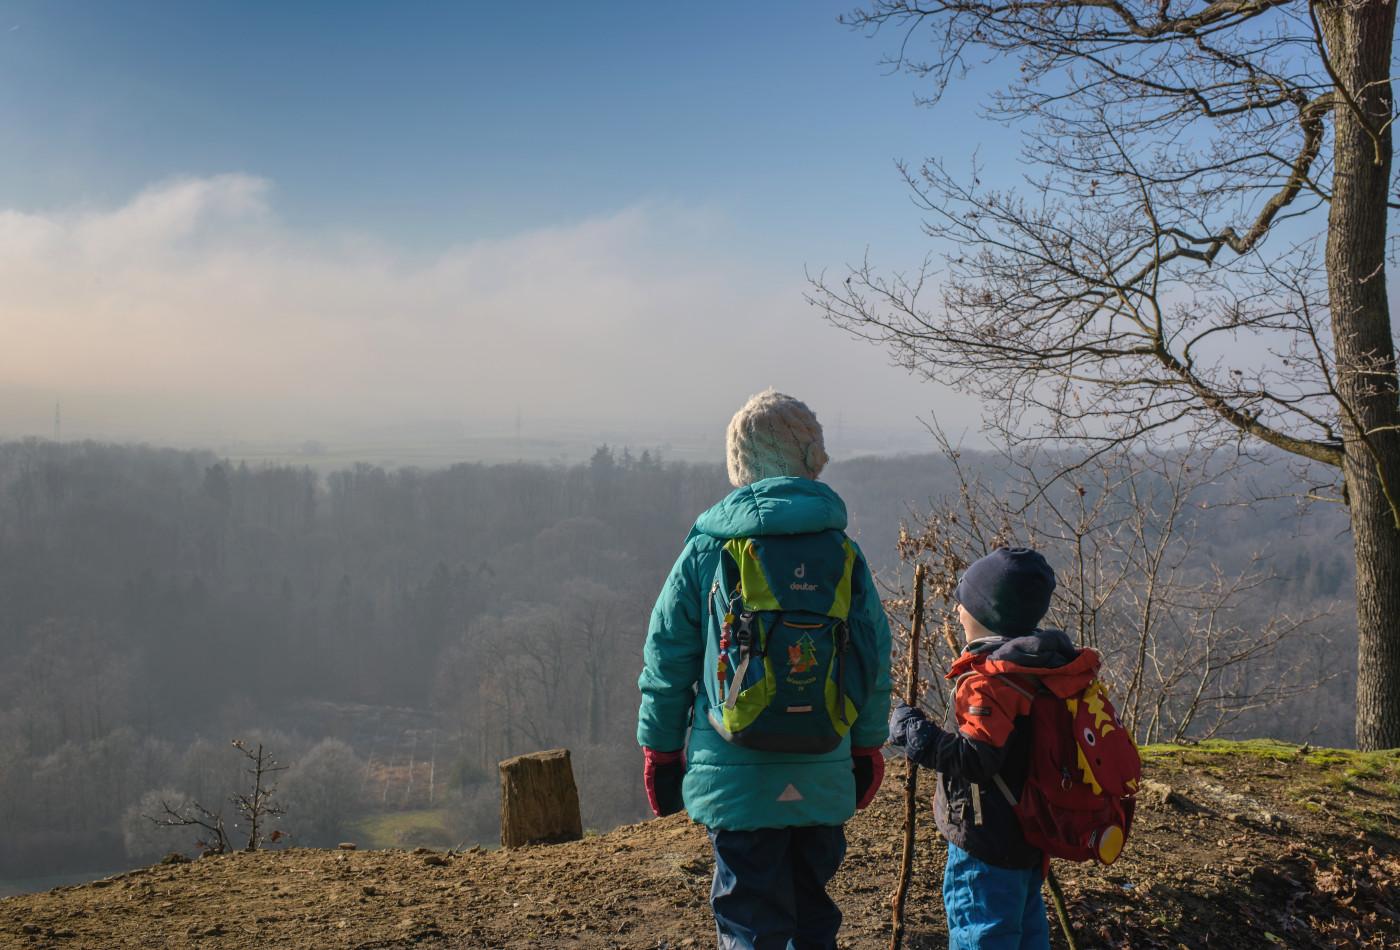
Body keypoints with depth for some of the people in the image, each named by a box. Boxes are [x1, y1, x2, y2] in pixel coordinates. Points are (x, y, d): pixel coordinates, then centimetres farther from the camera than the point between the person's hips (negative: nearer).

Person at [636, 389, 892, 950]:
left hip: (736, 778, -3)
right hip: (824, 778, 3)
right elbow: (875, 657, 5)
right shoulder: (842, 550, 0)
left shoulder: (708, 550, -6)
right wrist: (867, 749, 17)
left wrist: (659, 749, 9)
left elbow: (667, 658, -3)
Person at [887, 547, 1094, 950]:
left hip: (988, 846, -10)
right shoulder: (1043, 667, 5)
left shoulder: (989, 679, -23)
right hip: (1028, 835, 10)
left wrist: (913, 733, -23)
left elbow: (977, 758, -31)